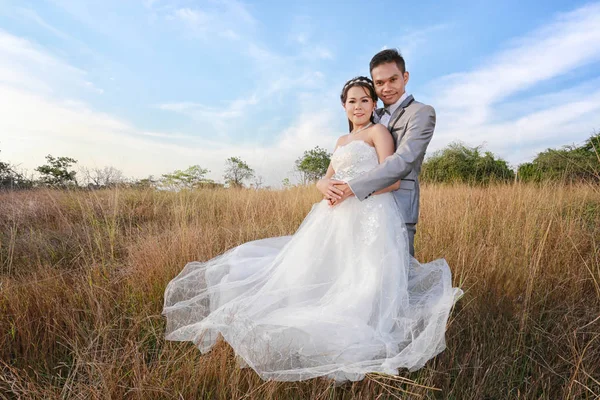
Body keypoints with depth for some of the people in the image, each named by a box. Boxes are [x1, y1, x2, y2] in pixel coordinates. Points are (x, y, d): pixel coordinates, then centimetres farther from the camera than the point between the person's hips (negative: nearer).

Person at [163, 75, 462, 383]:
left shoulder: (378, 131, 3)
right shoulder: (342, 141, 25)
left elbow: (392, 181, -8)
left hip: (369, 218, -6)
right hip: (336, 218, 7)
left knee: (359, 285, -14)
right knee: (309, 270, 4)